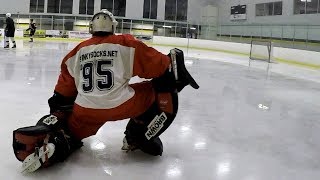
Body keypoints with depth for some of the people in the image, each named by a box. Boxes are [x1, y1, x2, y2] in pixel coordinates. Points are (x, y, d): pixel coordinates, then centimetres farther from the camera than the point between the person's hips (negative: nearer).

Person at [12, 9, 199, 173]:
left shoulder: (78, 51, 16)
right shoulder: (126, 43, 4)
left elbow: (64, 90, 22)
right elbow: (157, 66, 1)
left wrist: (57, 109, 35)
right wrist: (171, 67, 18)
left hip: (86, 111, 4)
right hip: (121, 105, -3)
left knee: (70, 130, 28)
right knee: (160, 92, 14)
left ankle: (50, 140, -7)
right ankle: (138, 137, 9)